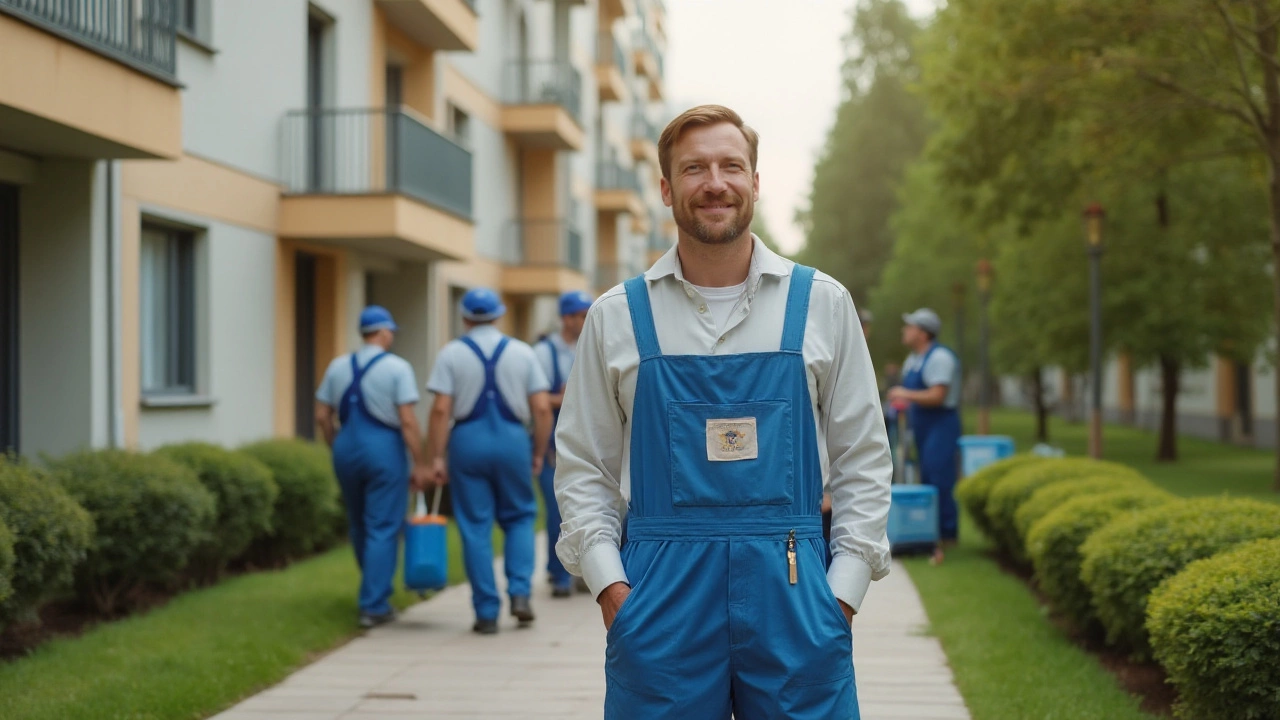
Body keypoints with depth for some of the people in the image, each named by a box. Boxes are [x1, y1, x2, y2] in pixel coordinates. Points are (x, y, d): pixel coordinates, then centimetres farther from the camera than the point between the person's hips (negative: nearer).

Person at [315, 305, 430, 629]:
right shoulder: (397, 368, -7)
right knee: (382, 529, 0)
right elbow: (408, 421, -13)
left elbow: (322, 416, 7)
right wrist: (420, 464, -9)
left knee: (359, 526, 19)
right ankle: (374, 606, -2)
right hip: (385, 449, -5)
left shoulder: (338, 367, 8)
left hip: (347, 449, 5)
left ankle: (375, 592, 33)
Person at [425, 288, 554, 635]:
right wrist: (539, 452, 11)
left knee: (475, 527, 5)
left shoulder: (452, 353, 1)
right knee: (519, 518, 16)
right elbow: (542, 409, 1)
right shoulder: (522, 352, 6)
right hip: (512, 440, 1)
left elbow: (441, 410, -7)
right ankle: (520, 592, -1)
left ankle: (487, 612, 6)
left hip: (468, 440, -1)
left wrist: (437, 457, -3)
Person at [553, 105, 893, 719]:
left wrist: (845, 586, -1)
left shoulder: (822, 304, 6)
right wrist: (608, 582, -3)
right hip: (659, 600, 0)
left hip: (792, 595, 0)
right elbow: (582, 466, 8)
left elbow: (864, 457, 8)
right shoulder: (616, 317, 6)